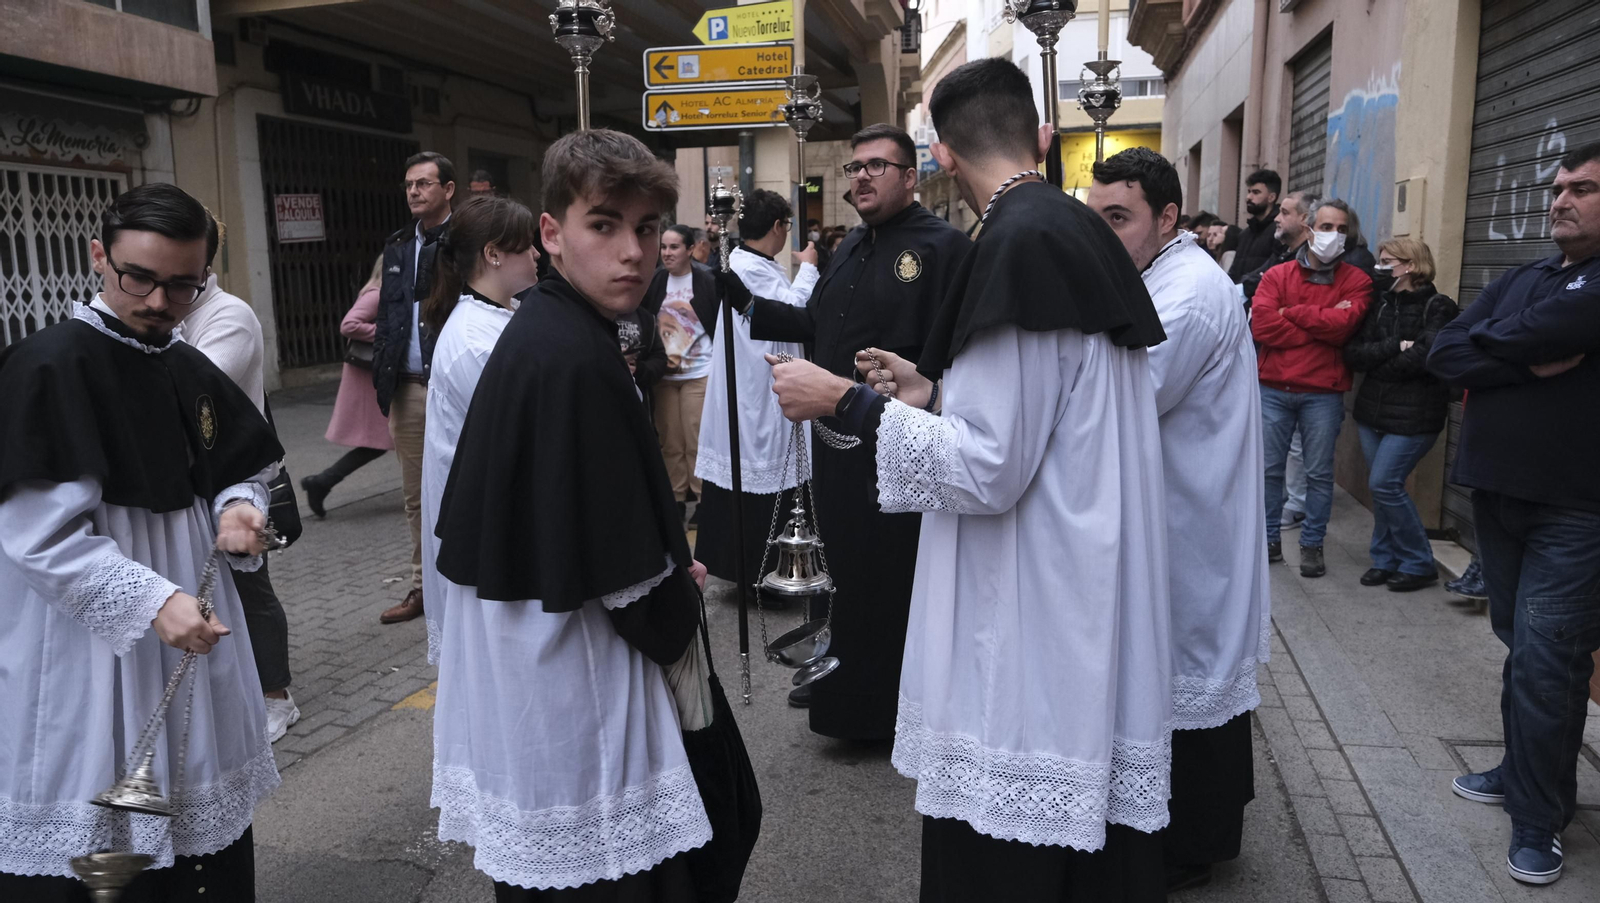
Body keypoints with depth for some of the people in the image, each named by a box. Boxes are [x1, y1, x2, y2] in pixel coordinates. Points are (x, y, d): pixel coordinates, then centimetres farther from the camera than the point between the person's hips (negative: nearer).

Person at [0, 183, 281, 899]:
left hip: (192, 635, 7)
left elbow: (245, 472, 18)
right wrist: (151, 600, -24)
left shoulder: (191, 369, 7)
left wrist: (238, 509, -4)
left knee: (206, 832, 14)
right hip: (90, 657, -6)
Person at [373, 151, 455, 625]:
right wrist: (383, 374, 9)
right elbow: (386, 314, 17)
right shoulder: (398, 247, 14)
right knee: (417, 496, 13)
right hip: (408, 388, 7)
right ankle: (424, 586, 25)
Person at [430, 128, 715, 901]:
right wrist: (684, 601, -2)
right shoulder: (578, 362, -24)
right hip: (573, 688, -9)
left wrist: (667, 567, 9)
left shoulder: (532, 332, 6)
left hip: (516, 662, 9)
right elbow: (621, 578, -22)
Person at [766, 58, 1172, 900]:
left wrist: (849, 402, -12)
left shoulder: (1018, 245, -18)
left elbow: (987, 468, -20)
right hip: (1086, 611, 9)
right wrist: (937, 393, 18)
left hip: (1028, 629, -9)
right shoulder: (1085, 233, 8)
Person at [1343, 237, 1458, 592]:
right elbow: (1353, 354, 1)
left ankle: (1419, 564, 6)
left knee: (1384, 484, -10)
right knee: (1382, 486, 9)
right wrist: (1394, 348, -15)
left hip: (1413, 416, -6)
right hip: (1372, 411, 6)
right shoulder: (1380, 306, 11)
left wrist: (1377, 364, -7)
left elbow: (1425, 357, -20)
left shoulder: (1438, 307, -7)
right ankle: (1385, 559, 23)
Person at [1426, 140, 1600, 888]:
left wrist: (1489, 347, -6)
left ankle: (1539, 816, 10)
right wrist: (1534, 362, -13)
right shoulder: (1517, 281, 12)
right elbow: (1443, 356, 1)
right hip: (1497, 491, 6)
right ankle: (1526, 770, 30)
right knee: (1522, 646, 15)